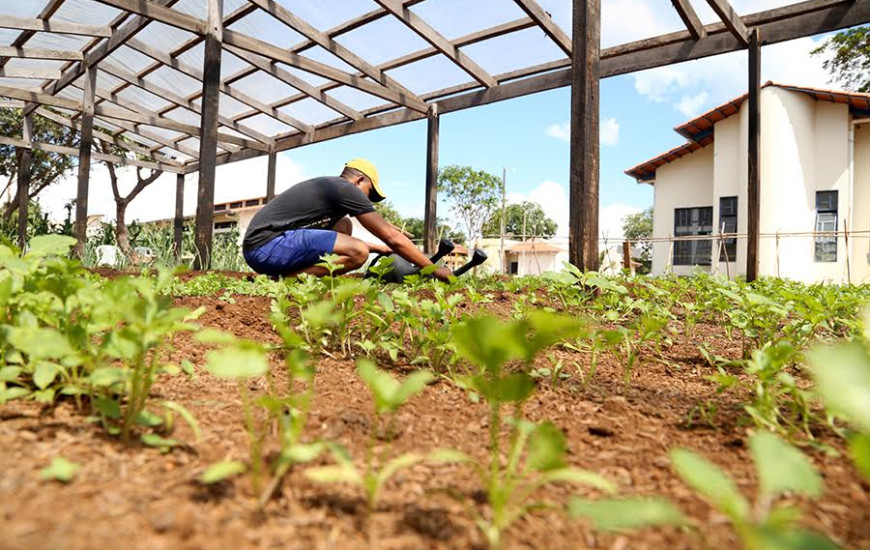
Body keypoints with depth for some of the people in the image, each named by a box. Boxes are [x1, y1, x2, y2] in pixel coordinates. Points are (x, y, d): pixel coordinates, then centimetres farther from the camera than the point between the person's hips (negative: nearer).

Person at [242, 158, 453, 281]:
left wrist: (380, 248, 35)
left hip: (258, 246, 10)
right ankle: (283, 279, -13)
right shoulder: (346, 188, -4)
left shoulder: (326, 186, 24)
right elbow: (393, 237, -5)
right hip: (266, 245, -10)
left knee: (343, 227, 16)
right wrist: (433, 269, 1)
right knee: (358, 253, -20)